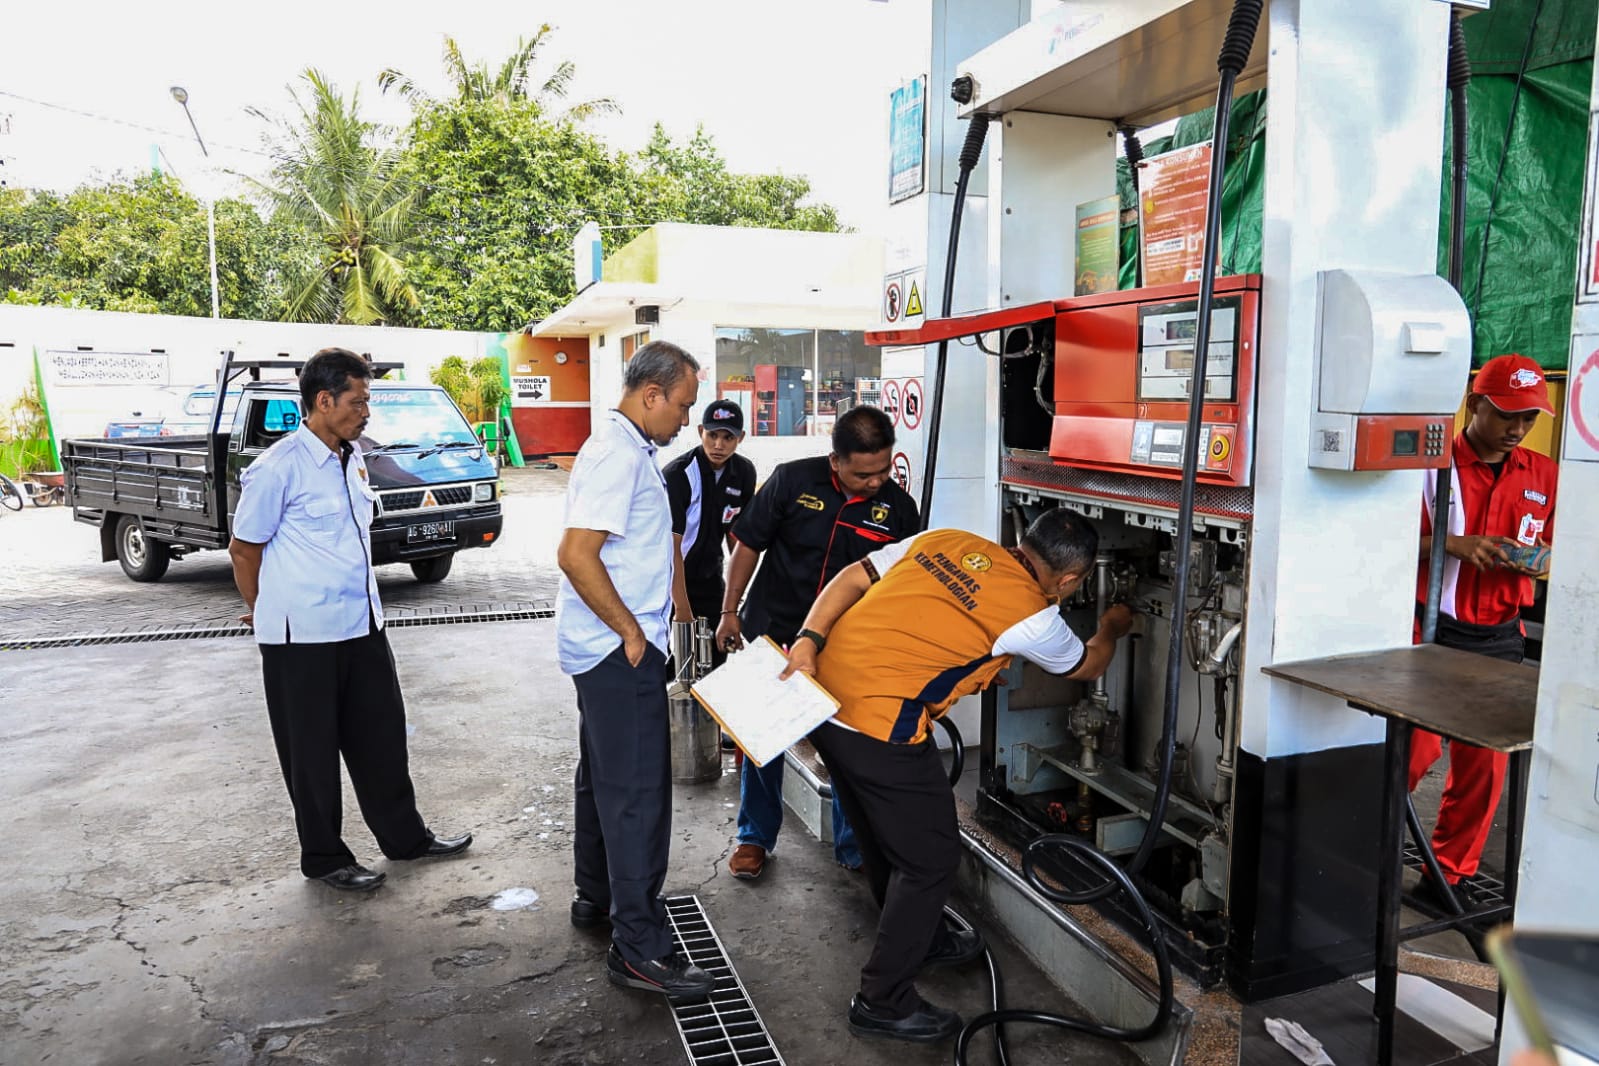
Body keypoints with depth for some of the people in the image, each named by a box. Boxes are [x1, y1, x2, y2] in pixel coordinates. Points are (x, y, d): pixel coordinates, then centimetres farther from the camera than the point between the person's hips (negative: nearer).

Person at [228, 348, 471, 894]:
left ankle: (404, 836, 31)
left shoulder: (353, 458, 9)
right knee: (312, 751, 8)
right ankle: (324, 857, 24)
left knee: (381, 734, 16)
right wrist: (263, 612, 6)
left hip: (362, 623, 7)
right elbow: (245, 548, -7)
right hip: (302, 635, -7)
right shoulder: (279, 468, -15)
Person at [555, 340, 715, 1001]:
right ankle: (637, 946, -1)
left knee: (605, 776, 20)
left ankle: (597, 897, 34)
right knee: (638, 791, -7)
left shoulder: (625, 448, 15)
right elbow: (576, 555, -26)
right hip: (619, 650, -11)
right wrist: (632, 632, -18)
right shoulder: (619, 456, -18)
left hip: (608, 649, 11)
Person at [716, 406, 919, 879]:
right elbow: (748, 545, -3)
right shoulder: (792, 480, -12)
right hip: (774, 630, 0)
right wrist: (730, 612, 0)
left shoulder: (898, 507, -8)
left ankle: (854, 847, 25)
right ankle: (755, 837, 29)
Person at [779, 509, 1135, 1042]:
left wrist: (808, 642, 0)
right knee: (931, 857, 9)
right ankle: (883, 1001, 20)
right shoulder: (1032, 616, -4)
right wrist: (1112, 628, 37)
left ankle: (923, 938, 46)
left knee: (887, 835, 25)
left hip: (822, 693, 8)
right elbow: (1086, 666, 17)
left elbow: (852, 577, 5)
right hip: (877, 724, -8)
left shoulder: (947, 540, 11)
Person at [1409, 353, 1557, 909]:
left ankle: (1449, 875, 22)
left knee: (1484, 762, 7)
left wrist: (1541, 563, -3)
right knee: (1417, 747, -9)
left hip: (1499, 639, 5)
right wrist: (1454, 545, -19)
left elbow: (1550, 548, 19)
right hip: (1431, 630, -5)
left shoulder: (1543, 475, 10)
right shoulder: (1433, 463, -5)